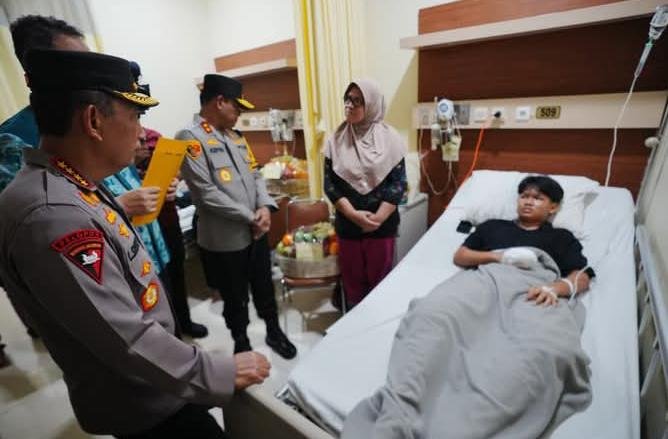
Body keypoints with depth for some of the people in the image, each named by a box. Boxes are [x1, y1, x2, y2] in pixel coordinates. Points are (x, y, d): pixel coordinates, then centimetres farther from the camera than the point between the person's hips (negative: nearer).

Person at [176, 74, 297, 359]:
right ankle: (241, 344, 39)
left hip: (256, 232, 6)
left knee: (265, 288, 20)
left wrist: (265, 207, -9)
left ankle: (274, 332, 43)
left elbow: (255, 174, 10)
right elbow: (206, 193, -20)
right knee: (235, 298, 15)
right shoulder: (190, 138, -13)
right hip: (224, 239, -6)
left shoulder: (235, 136, 10)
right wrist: (250, 218, -16)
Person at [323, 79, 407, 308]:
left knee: (379, 279, 11)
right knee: (352, 280, 12)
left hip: (382, 224, -1)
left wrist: (377, 218, -14)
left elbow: (398, 182, -5)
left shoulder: (389, 138, -3)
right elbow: (330, 183, -3)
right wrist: (353, 214, -14)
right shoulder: (336, 140, 1)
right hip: (347, 224, 2)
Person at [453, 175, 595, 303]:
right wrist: (497, 256, -1)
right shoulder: (493, 226, 26)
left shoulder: (562, 237, 26)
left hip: (532, 291, 0)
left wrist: (554, 288, -14)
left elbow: (582, 276, 10)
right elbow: (459, 256, 17)